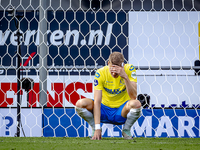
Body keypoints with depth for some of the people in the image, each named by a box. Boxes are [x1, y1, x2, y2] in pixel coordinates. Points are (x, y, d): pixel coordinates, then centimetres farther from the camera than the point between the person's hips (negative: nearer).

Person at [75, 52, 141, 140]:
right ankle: (95, 129, 1)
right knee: (80, 103, -26)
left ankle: (126, 130, -4)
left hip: (121, 113, 0)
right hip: (104, 110, 0)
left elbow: (133, 96, -24)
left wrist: (125, 76, -37)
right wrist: (97, 128, -30)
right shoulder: (100, 73, -16)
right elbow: (97, 102, -21)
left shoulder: (129, 69, -14)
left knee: (136, 104, -34)